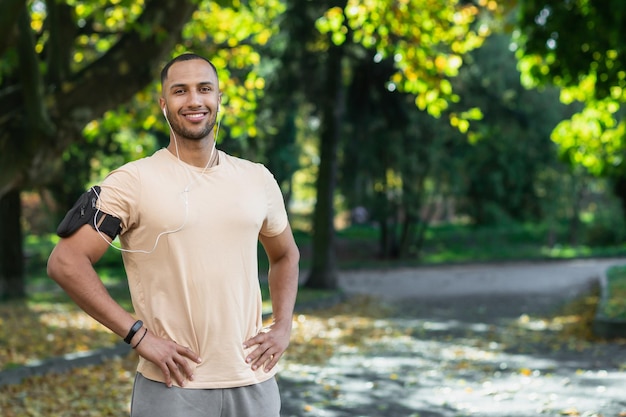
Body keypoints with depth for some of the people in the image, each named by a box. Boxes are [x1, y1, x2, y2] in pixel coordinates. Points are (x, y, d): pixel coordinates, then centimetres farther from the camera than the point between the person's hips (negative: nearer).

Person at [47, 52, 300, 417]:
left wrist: (283, 326, 8)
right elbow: (66, 262, -11)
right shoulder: (133, 182, -7)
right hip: (172, 387, -4)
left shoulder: (258, 179, 8)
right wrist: (138, 334, -15)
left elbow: (285, 254, 23)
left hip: (254, 383, 4)